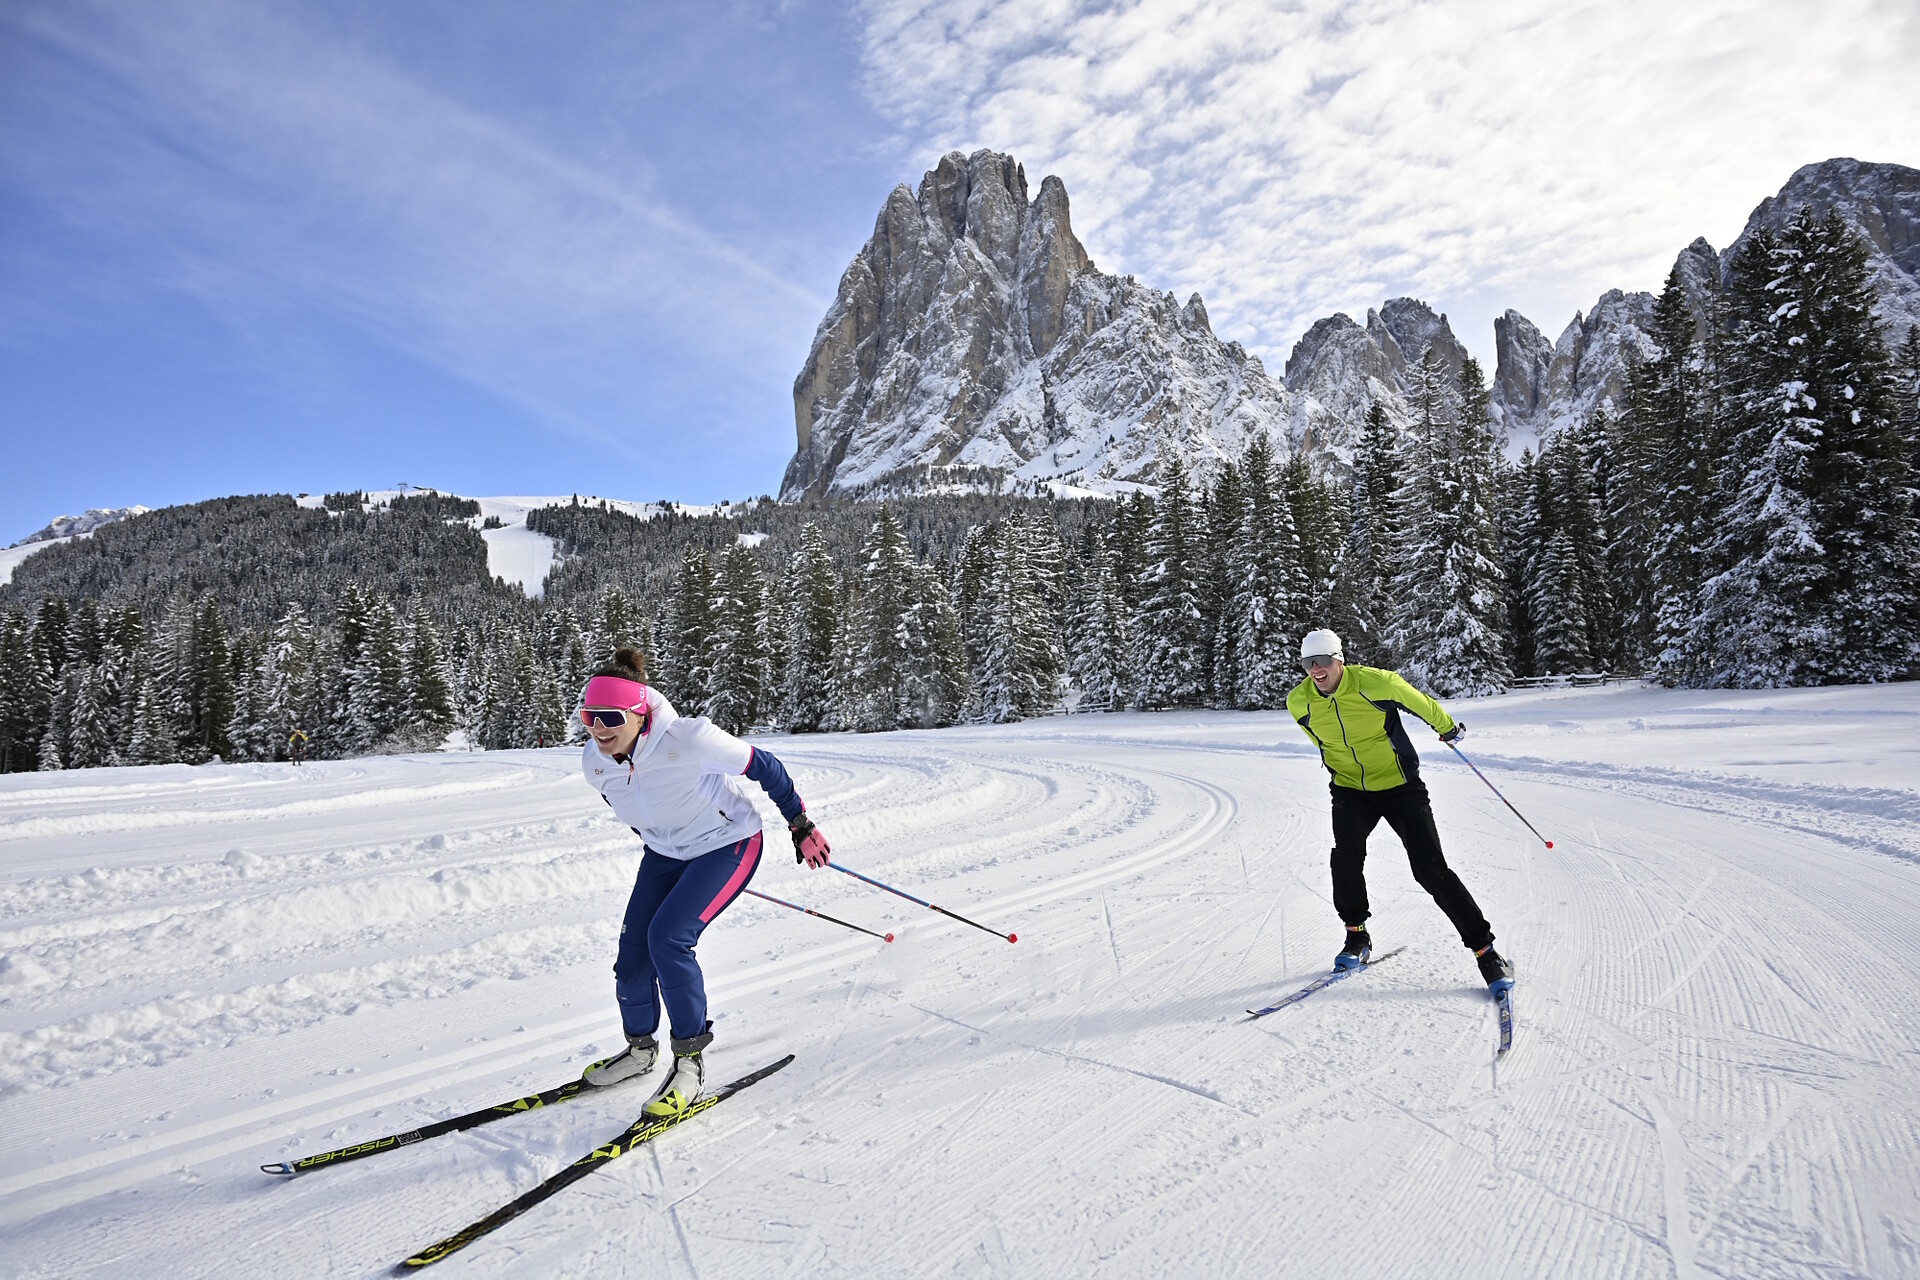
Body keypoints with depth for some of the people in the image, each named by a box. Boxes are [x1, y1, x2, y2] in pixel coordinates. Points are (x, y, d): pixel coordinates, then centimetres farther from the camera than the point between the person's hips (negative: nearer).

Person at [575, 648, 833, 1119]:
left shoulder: (688, 739, -33)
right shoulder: (595, 763, -14)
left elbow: (764, 768, -20)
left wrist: (801, 825, -11)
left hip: (728, 844, -6)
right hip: (664, 853, 6)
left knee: (667, 937, -22)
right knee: (632, 955, -1)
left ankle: (690, 1063, -5)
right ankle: (640, 1048, 29)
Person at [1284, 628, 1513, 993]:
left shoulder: (1376, 682, -21)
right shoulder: (1299, 703, -10)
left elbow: (1420, 703, 0)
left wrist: (1447, 728, 16)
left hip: (1399, 785, -2)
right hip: (1350, 789, 3)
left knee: (1431, 869, -7)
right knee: (1346, 856, -20)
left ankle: (1485, 950, 6)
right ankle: (1356, 936, 4)